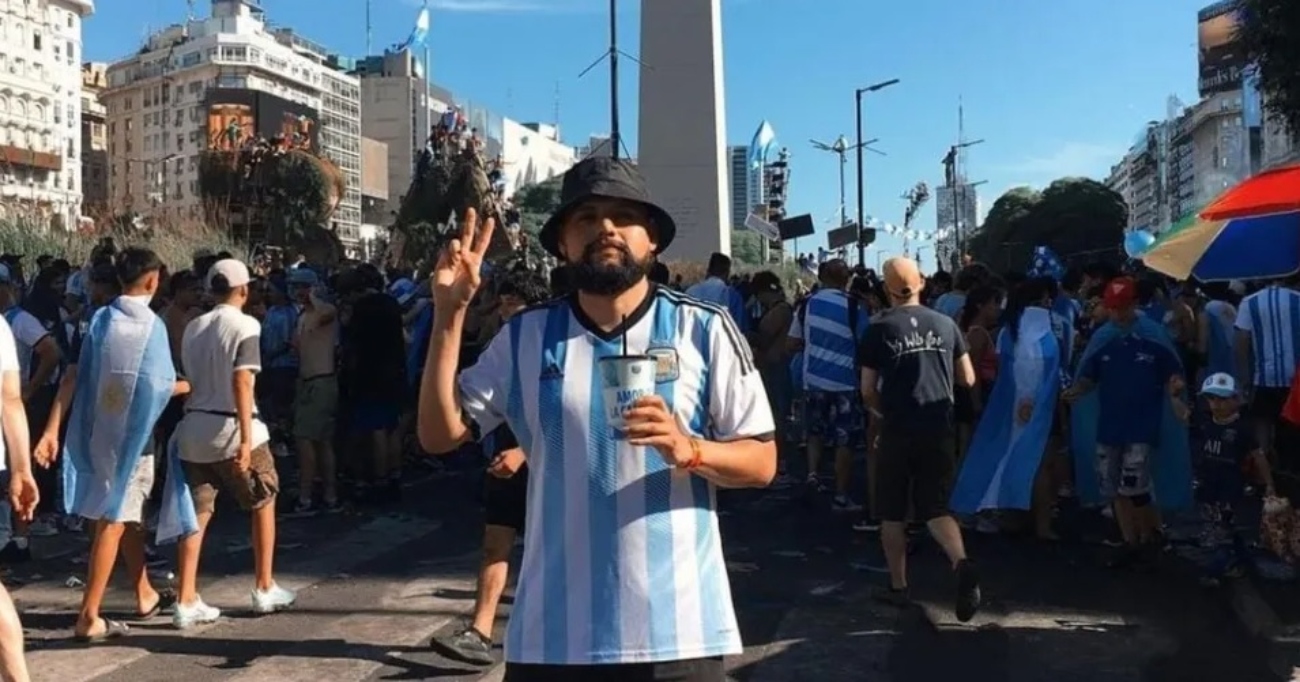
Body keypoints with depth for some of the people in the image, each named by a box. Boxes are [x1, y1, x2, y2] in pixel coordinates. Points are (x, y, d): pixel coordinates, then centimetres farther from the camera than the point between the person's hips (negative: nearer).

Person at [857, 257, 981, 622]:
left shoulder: (879, 329, -6)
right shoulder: (945, 324, 2)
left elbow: (868, 391, -4)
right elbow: (968, 379, 8)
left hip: (898, 430, -2)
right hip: (940, 429, 2)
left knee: (892, 512, 13)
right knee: (937, 508, 8)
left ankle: (898, 585, 20)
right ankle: (962, 564, -18)